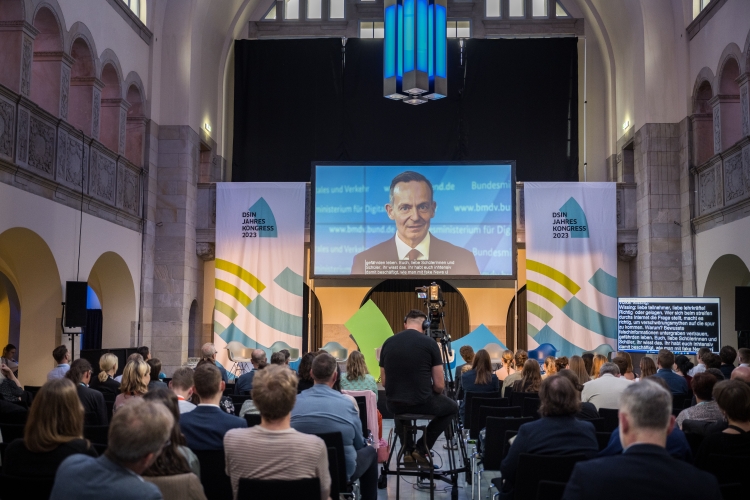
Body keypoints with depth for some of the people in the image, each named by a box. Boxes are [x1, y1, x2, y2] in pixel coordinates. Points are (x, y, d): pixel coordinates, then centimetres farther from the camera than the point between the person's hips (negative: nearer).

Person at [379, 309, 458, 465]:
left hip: (393, 404, 4)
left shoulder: (388, 343, 4)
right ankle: (422, 448, 16)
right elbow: (439, 385, -6)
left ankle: (408, 449, 25)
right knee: (452, 407, 27)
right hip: (422, 402, -4)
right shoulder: (429, 343, -7)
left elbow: (384, 382, 10)